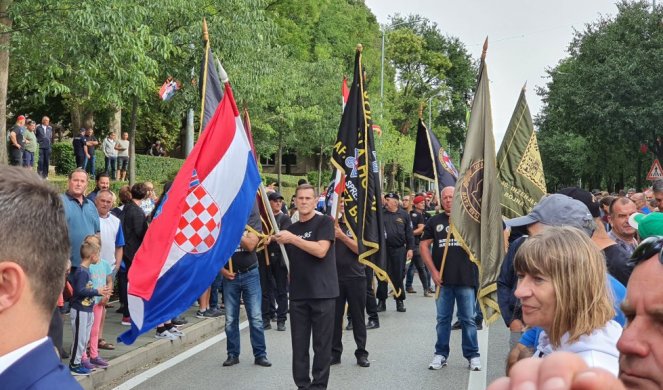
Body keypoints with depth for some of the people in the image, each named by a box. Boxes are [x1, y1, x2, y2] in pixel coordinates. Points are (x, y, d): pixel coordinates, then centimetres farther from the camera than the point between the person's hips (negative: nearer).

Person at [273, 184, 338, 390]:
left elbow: (321, 250, -17)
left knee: (322, 344, 2)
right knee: (299, 345, 7)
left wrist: (292, 238, -17)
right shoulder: (291, 228, 14)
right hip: (298, 294, 5)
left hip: (322, 292, -5)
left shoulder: (324, 222, -2)